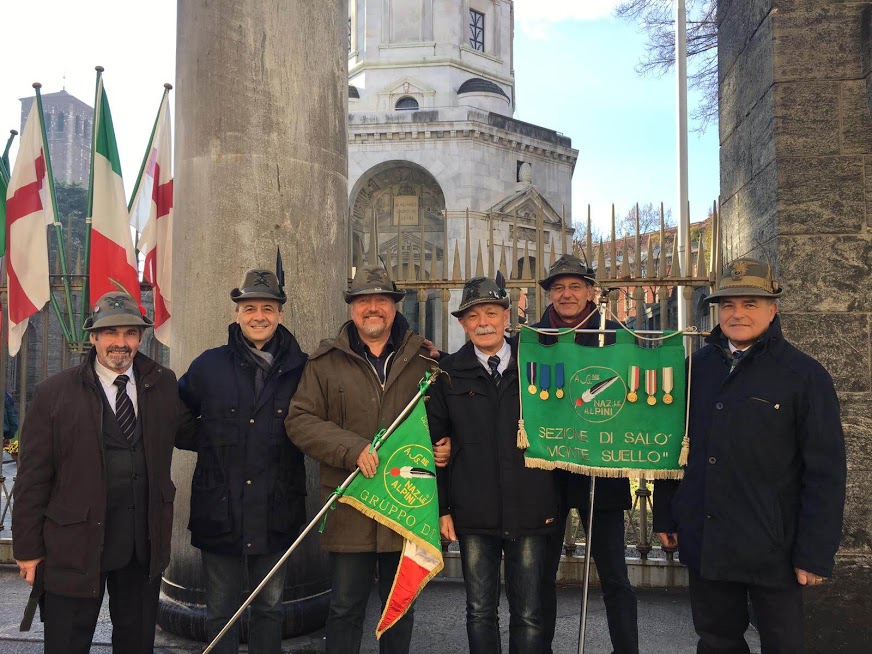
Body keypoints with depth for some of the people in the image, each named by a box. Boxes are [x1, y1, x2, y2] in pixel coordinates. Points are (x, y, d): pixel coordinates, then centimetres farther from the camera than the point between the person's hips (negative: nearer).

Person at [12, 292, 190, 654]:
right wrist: (28, 548, -3)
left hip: (145, 543, 3)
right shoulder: (53, 393, -6)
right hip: (75, 545, -2)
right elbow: (33, 477, -4)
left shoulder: (164, 384, 3)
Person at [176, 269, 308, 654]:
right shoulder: (209, 366, 1)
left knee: (270, 608, 17)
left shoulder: (300, 369, -2)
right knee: (221, 611, 14)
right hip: (219, 510, 0)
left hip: (275, 514, 0)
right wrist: (211, 444, 2)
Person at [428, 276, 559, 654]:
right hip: (473, 514, 0)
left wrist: (554, 502, 5)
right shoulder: (449, 373, 2)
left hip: (531, 511, 0)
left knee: (528, 614, 9)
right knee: (480, 612, 12)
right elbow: (434, 444, 3)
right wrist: (441, 508, 0)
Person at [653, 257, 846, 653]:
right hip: (704, 543, 3)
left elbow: (825, 472, -8)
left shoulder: (805, 375, -7)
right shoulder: (696, 368, 4)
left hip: (772, 550, -3)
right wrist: (665, 516, 9)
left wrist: (816, 553, -11)